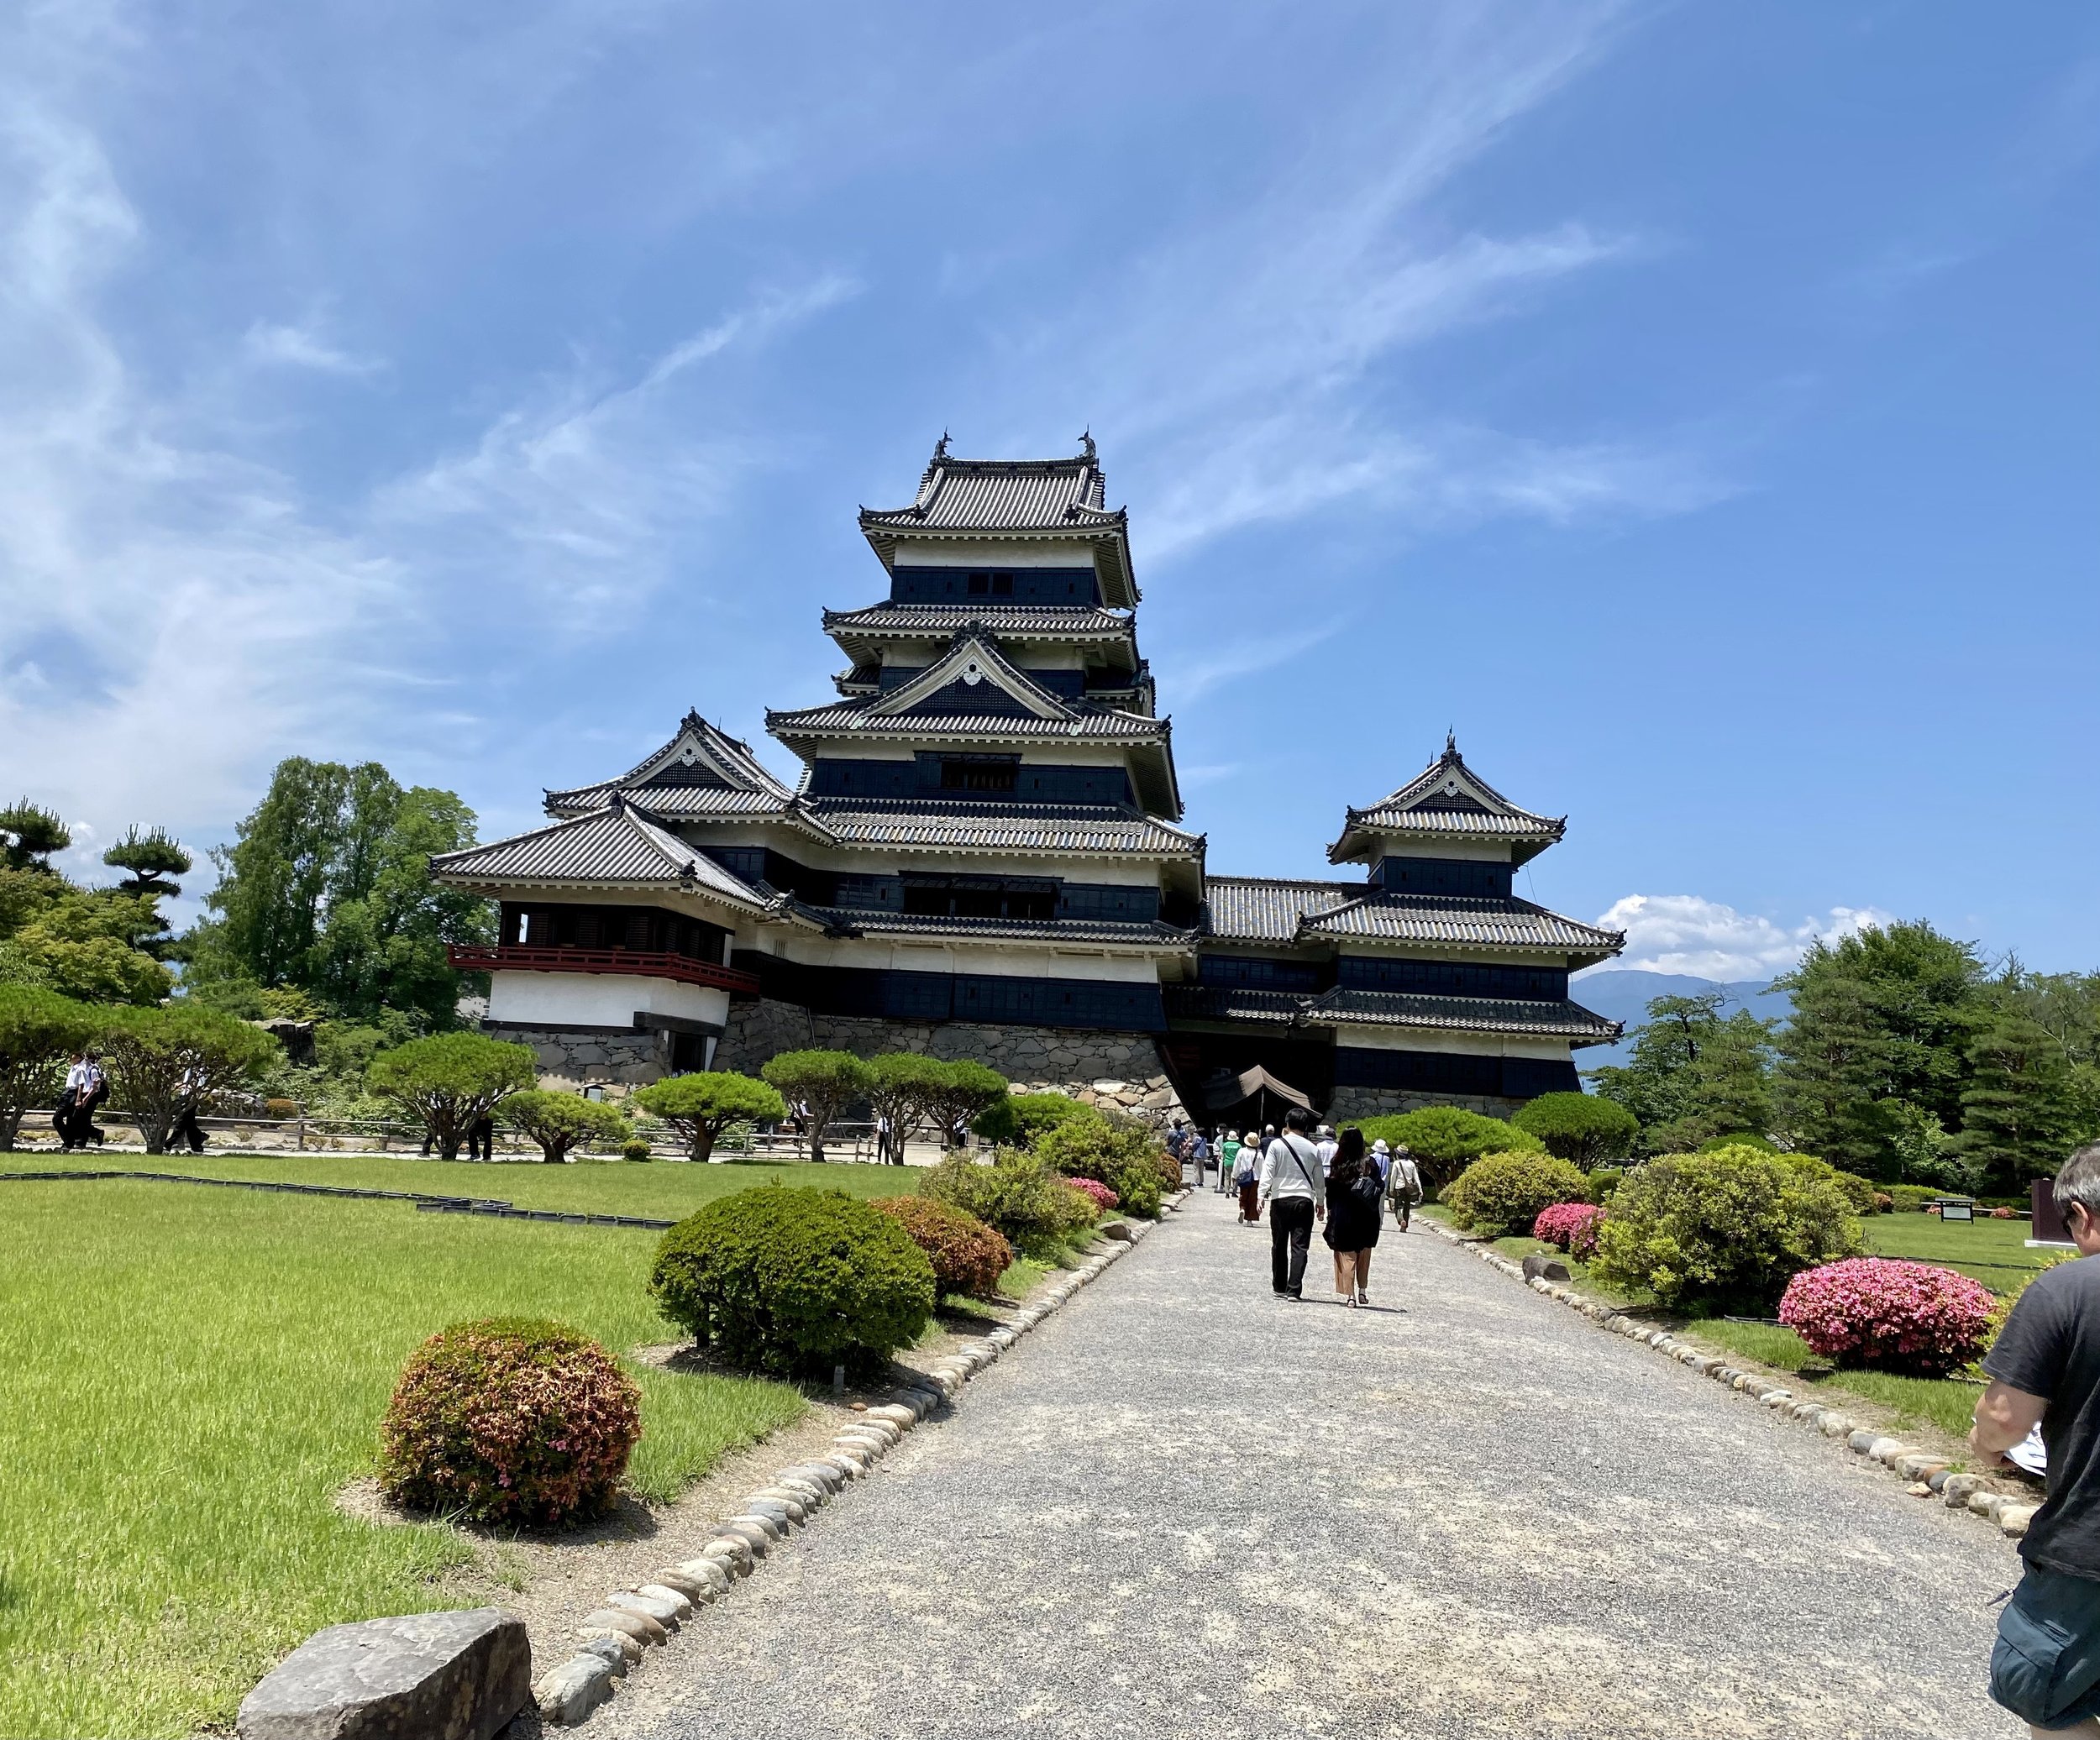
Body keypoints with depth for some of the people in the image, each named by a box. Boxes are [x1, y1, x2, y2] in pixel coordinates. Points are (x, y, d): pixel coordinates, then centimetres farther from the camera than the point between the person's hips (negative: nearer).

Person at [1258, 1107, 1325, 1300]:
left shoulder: (1277, 1145, -2)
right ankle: (1294, 1290, -8)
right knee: (1300, 1247, 0)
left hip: (1280, 1199, -1)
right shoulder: (1313, 1149, 4)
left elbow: (1267, 1172, -8)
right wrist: (1321, 1202, 23)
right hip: (1304, 1200, 1)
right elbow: (1320, 1180, 12)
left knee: (1279, 1246, 11)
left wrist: (1262, 1196, -5)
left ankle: (1280, 1288, 18)